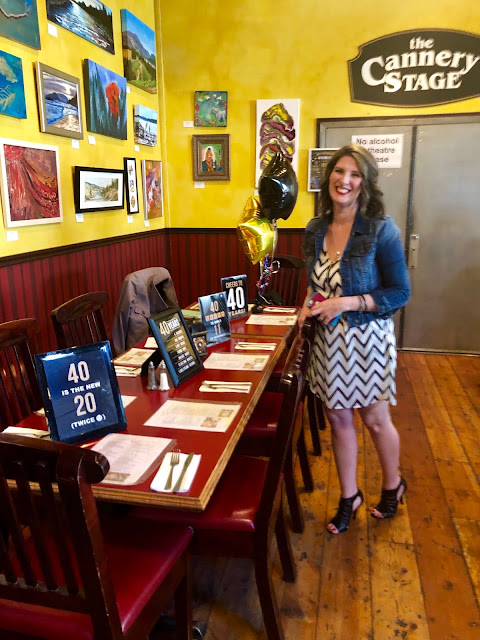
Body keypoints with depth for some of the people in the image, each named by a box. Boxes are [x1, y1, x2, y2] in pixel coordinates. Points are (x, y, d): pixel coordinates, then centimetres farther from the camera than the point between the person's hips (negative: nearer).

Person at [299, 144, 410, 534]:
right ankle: (349, 496, 35)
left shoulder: (381, 230, -14)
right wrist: (309, 303, -4)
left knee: (375, 420, 13)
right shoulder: (316, 230, 2)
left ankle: (393, 486, 42)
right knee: (338, 419, 14)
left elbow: (400, 293, -12)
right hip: (328, 339, 5)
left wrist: (347, 303, -21)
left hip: (367, 337, -4)